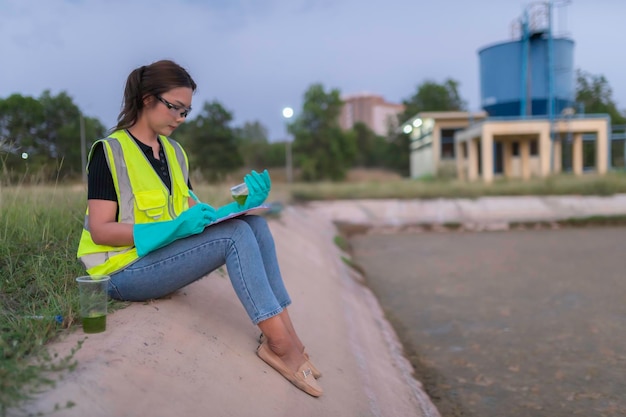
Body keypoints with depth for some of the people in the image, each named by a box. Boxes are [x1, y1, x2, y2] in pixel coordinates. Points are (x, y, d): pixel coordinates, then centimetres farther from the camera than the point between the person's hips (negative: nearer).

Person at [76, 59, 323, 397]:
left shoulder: (174, 152, 13)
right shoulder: (110, 151, -8)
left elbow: (192, 213, 8)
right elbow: (100, 230, -15)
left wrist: (241, 204, -9)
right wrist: (175, 229, -26)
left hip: (166, 255, 7)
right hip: (124, 268, -7)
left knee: (252, 221, -15)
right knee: (236, 234, -25)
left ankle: (283, 331, -20)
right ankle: (279, 343, -24)